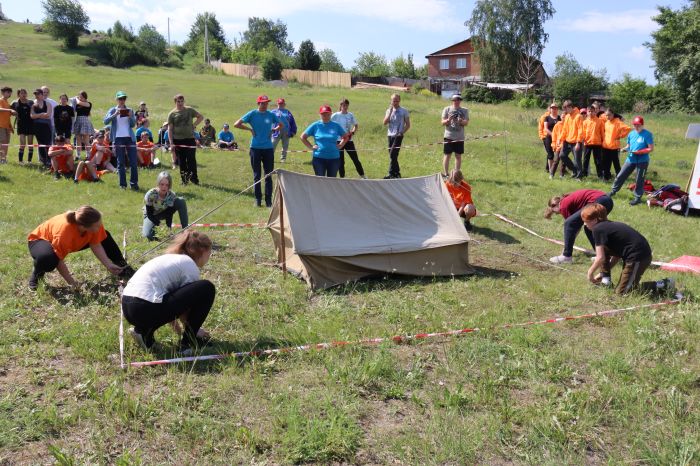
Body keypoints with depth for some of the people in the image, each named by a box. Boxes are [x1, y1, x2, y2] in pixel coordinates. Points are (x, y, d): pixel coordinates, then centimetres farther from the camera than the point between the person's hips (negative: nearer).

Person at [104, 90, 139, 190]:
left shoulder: (130, 110, 11)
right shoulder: (113, 110, 6)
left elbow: (133, 124, 6)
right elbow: (106, 121, -7)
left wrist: (131, 116, -11)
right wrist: (115, 115, -20)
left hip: (130, 137, 1)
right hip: (118, 138, -1)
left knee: (133, 162, -3)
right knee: (120, 162, 2)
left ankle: (134, 183, 4)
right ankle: (122, 184, 8)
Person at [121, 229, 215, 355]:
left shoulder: (171, 258, 24)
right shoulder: (190, 266, 0)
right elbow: (186, 306, 3)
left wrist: (176, 326, 41)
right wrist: (193, 330, 21)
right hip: (145, 310, -9)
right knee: (207, 289, -4)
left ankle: (144, 330, 16)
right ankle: (189, 341, 9)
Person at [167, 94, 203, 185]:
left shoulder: (189, 110, 5)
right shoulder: (172, 114, 3)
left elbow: (201, 117, 16)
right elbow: (170, 129, 2)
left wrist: (194, 125, 1)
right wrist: (171, 143, -5)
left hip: (190, 139, 0)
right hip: (178, 140, 0)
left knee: (191, 160, -4)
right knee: (181, 161, 6)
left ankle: (194, 178, 3)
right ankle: (184, 179, 14)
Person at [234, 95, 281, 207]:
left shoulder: (271, 115, 5)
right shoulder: (252, 114, -2)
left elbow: (281, 125, 21)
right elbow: (236, 124, -4)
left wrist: (273, 130, 5)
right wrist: (250, 129, -7)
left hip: (268, 148, 2)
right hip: (255, 148, -2)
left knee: (268, 176, 3)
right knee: (257, 176, 5)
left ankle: (268, 200, 9)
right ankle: (258, 199, 13)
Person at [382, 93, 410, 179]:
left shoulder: (404, 111, 2)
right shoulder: (389, 110, 12)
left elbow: (408, 124, 3)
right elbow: (385, 123, -1)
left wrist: (402, 132, -11)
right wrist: (390, 112, -8)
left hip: (398, 136, -5)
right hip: (390, 135, 5)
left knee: (393, 154, -15)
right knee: (392, 155, 7)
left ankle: (391, 174, -13)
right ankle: (397, 173, 16)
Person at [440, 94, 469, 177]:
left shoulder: (464, 110, 7)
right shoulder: (447, 109, 3)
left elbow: (467, 122, -2)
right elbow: (442, 122, -1)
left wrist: (461, 121, -25)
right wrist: (448, 120, -23)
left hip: (459, 137, 2)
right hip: (448, 136, -2)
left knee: (458, 156, 6)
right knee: (447, 155, 0)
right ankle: (445, 173, 8)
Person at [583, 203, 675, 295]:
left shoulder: (598, 229, -10)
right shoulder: (609, 226, 18)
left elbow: (600, 258, -14)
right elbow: (616, 255, 20)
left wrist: (590, 272, 1)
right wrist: (604, 272, 21)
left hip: (637, 257, -10)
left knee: (621, 292, -1)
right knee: (603, 249, 14)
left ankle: (663, 285, -5)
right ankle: (605, 279, 17)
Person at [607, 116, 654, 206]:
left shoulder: (647, 134, -10)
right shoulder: (631, 134, 7)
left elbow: (651, 149, -12)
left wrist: (639, 152, -23)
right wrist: (625, 149, -5)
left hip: (642, 161, -5)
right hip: (631, 159, 5)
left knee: (639, 180, 3)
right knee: (620, 175, 8)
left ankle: (638, 197, 13)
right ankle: (613, 191, 25)